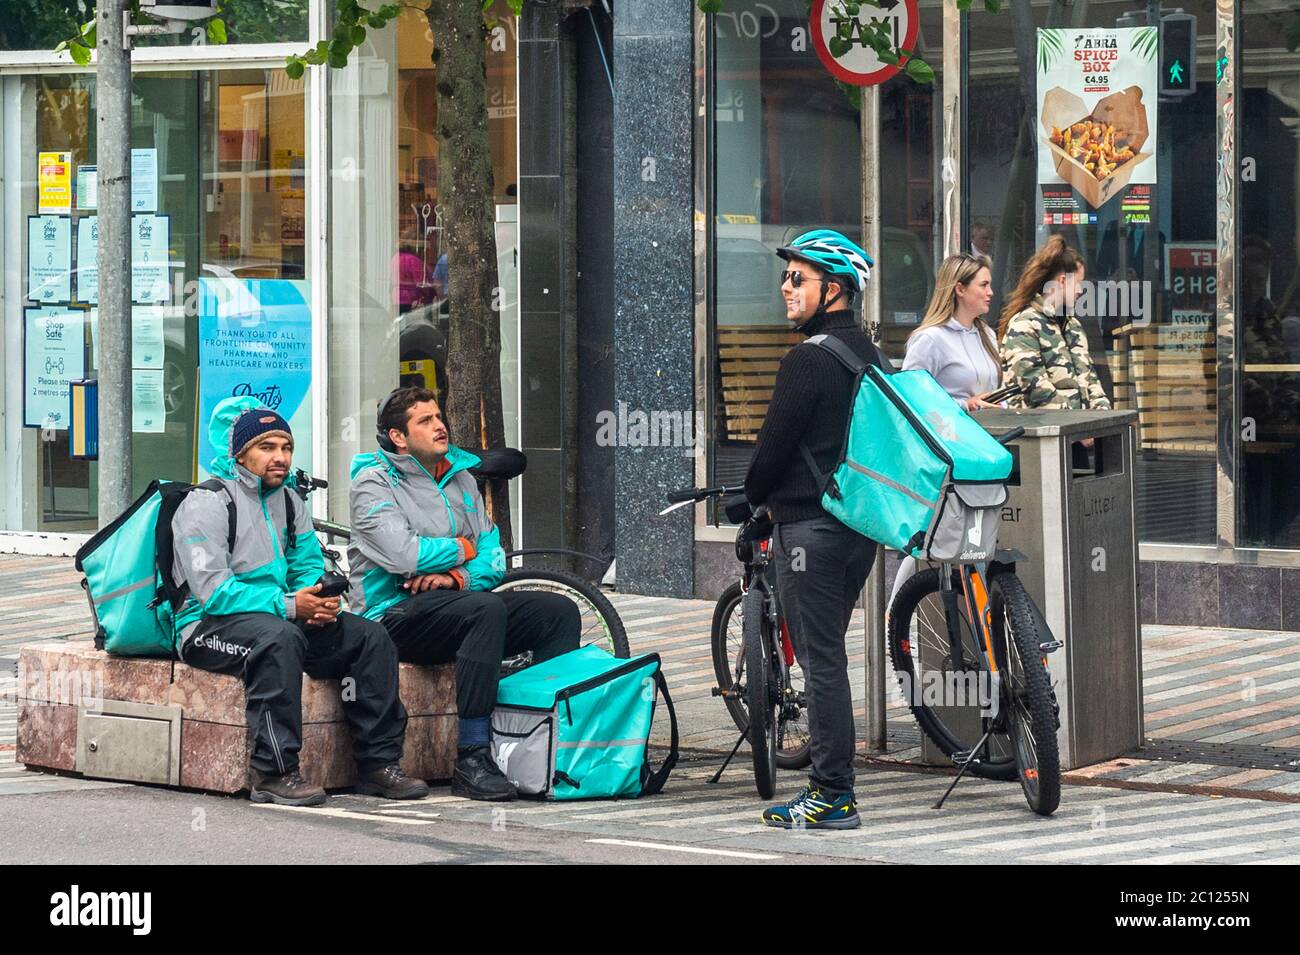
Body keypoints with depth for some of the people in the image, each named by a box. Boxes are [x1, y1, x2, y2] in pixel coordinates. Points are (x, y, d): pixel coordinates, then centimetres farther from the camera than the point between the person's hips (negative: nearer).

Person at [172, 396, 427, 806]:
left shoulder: (289, 503, 15)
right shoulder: (207, 503, -9)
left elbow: (309, 567, 16)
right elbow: (213, 591, -19)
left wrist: (320, 601, -10)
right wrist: (289, 604, -26)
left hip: (281, 619, 8)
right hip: (209, 627, -8)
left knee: (370, 636, -9)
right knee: (278, 636, -39)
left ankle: (378, 763, -9)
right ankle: (274, 773, -39)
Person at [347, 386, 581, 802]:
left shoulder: (461, 479, 18)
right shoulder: (374, 482, -3)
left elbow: (494, 561, 12)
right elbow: (405, 555, -18)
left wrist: (456, 577, -11)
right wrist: (465, 548, -2)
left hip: (454, 603, 7)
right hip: (397, 613, -7)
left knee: (559, 610, -11)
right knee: (486, 608, -36)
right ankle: (471, 761, -38)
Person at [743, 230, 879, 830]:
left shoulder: (809, 359, -16)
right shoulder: (870, 354, 13)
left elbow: (776, 442, -14)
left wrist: (753, 496, 5)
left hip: (810, 524, -9)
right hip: (861, 522, 9)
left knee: (820, 660, -6)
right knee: (828, 655, 16)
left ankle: (832, 797, -4)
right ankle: (832, 782, 19)